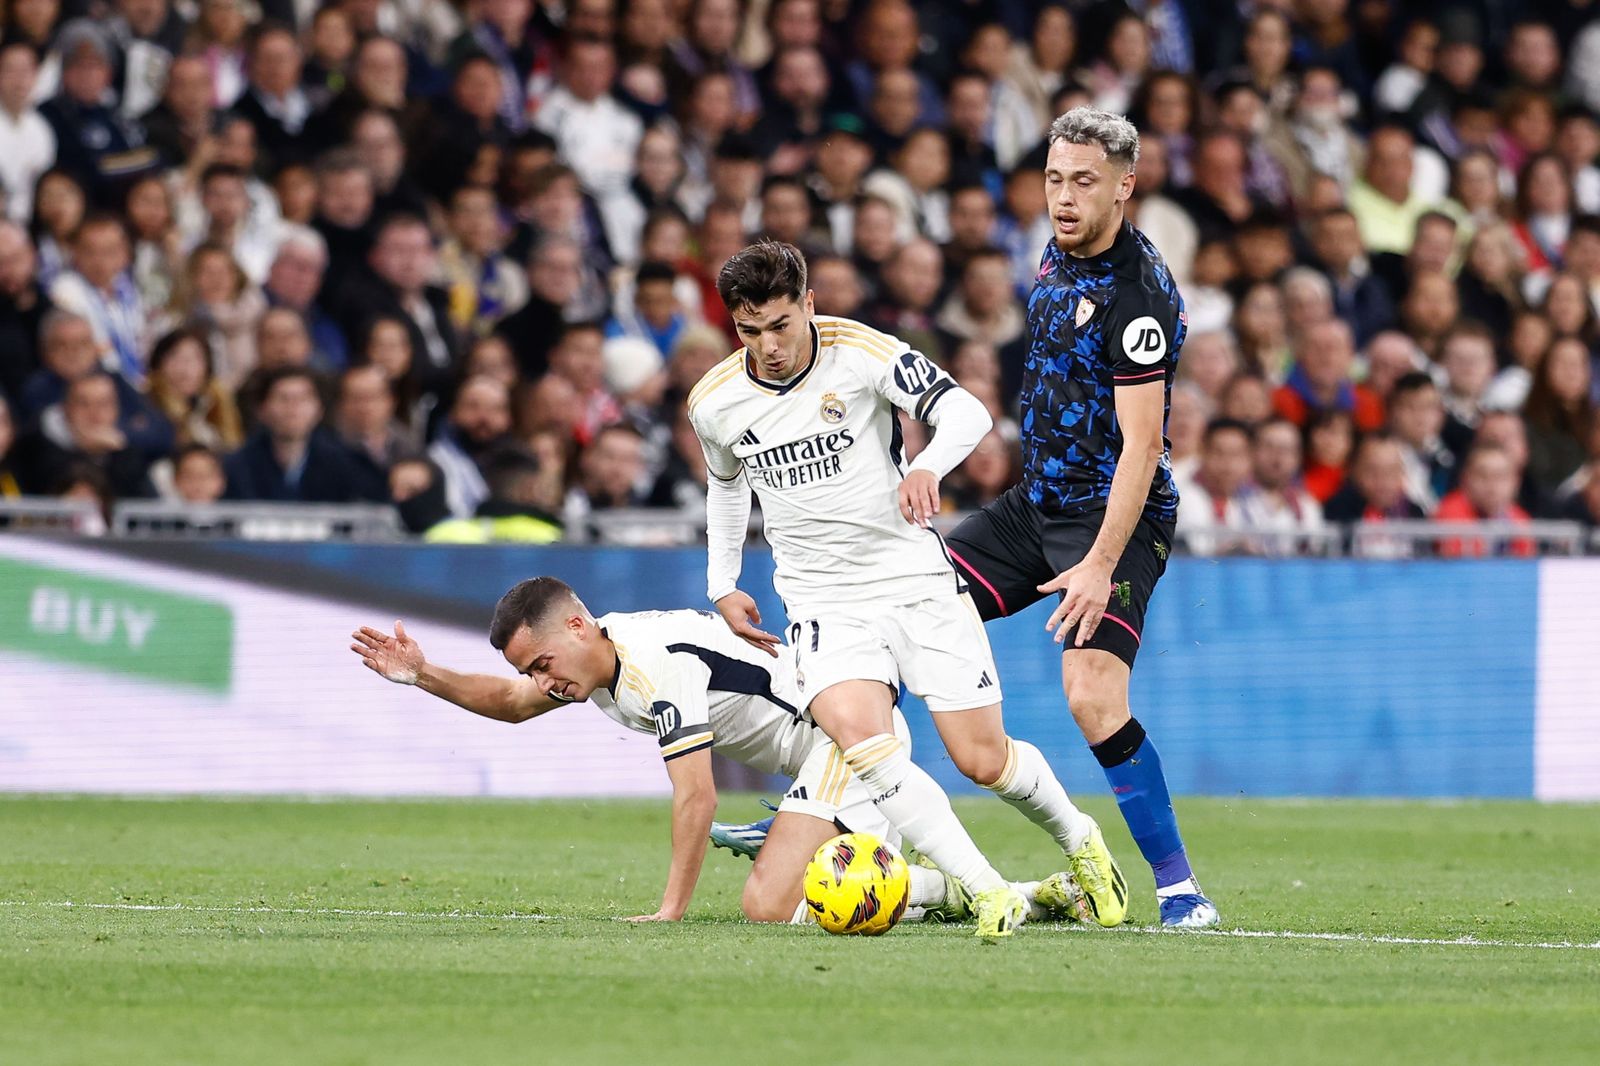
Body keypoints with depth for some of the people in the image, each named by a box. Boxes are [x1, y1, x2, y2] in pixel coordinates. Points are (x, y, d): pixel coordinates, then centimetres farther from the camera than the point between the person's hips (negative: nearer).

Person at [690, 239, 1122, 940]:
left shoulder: (861, 354, -12)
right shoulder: (714, 402, -1)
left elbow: (968, 412, -16)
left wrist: (927, 467, -37)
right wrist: (722, 585, 15)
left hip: (917, 580, -1)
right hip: (825, 602, 1)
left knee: (984, 760, -1)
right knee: (857, 736, -29)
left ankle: (1078, 839, 32)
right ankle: (986, 890, -31)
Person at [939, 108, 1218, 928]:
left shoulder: (1137, 293, -20)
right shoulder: (1058, 256, 6)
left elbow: (1141, 446, -24)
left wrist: (1100, 565, -30)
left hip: (1114, 519, -9)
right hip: (1036, 503, 9)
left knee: (1093, 696, -25)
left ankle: (1179, 889, -17)